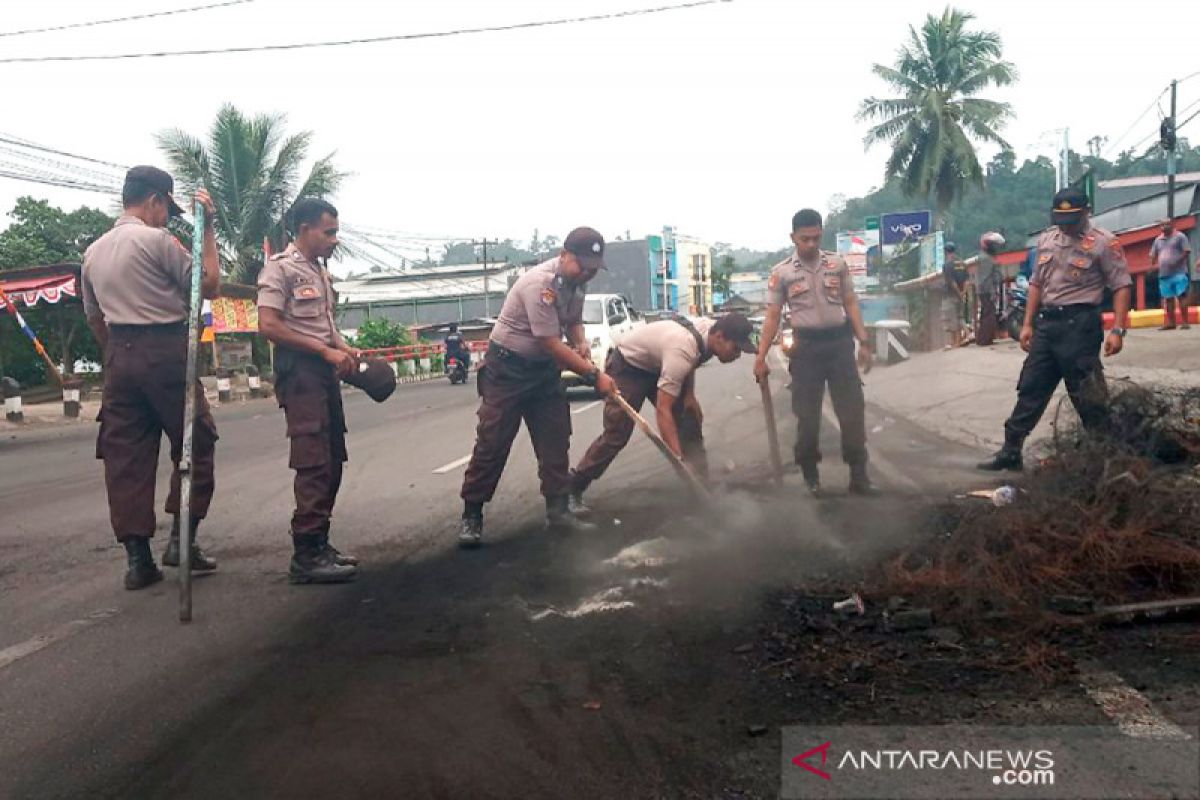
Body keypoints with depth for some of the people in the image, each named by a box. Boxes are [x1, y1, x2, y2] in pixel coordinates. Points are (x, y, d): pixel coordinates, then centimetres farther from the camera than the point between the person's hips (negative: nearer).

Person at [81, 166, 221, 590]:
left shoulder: (93, 251, 16)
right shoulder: (157, 240, -6)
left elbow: (94, 317, 21)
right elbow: (209, 284, -3)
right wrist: (207, 227, 2)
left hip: (119, 355, 6)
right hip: (165, 351, -6)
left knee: (126, 455, 5)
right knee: (195, 443, 6)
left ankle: (137, 556, 7)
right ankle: (182, 537, 3)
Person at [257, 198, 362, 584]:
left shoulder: (321, 271, 20)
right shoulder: (279, 268, -7)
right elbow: (269, 325, -17)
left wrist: (343, 348, 8)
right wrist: (326, 350, -17)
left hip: (326, 369, 9)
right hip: (299, 369, -9)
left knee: (332, 461, 11)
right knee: (314, 462, -13)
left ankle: (318, 542, 20)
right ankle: (306, 555, -10)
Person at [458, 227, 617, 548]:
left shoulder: (576, 281, -1)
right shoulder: (541, 283, -27)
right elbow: (551, 344, -27)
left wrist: (581, 343, -5)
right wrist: (594, 374, -23)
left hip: (545, 368, 8)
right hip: (508, 367, -8)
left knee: (556, 440, 4)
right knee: (493, 443, -5)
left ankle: (558, 510, 12)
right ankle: (471, 516, 4)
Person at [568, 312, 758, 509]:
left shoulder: (711, 329, -15)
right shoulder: (682, 351, -41)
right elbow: (663, 409, -41)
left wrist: (689, 395, -1)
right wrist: (679, 459, -43)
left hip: (657, 364, 9)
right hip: (627, 366, -8)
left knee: (690, 417, 1)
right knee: (617, 435, -11)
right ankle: (572, 488, -1)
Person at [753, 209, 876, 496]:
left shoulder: (837, 264, 4)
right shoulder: (781, 273, -2)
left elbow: (850, 304, 9)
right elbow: (772, 317, -1)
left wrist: (864, 342, 3)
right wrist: (761, 357, -6)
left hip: (839, 342, 2)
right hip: (806, 347, -2)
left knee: (853, 410, 2)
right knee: (807, 414, 4)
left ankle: (858, 474, 11)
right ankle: (810, 475, 19)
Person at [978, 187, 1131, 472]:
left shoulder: (1104, 242, -6)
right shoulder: (1045, 240, 13)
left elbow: (1121, 287, -9)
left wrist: (1117, 330, -17)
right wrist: (1028, 324, 13)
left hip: (1079, 324, -6)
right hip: (1046, 323, 6)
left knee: (1087, 395, -1)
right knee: (1030, 388, 10)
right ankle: (1010, 452, 17)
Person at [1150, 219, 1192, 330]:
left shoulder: (1180, 236, 0)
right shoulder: (1158, 239, 17)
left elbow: (1187, 252, -7)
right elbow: (1153, 255, 21)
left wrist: (1177, 261, -18)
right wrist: (1153, 265, 3)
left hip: (1179, 273, -6)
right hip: (1164, 274, 6)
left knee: (1181, 296, -9)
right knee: (1168, 298, 7)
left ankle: (1184, 322, -8)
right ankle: (1170, 322, 12)